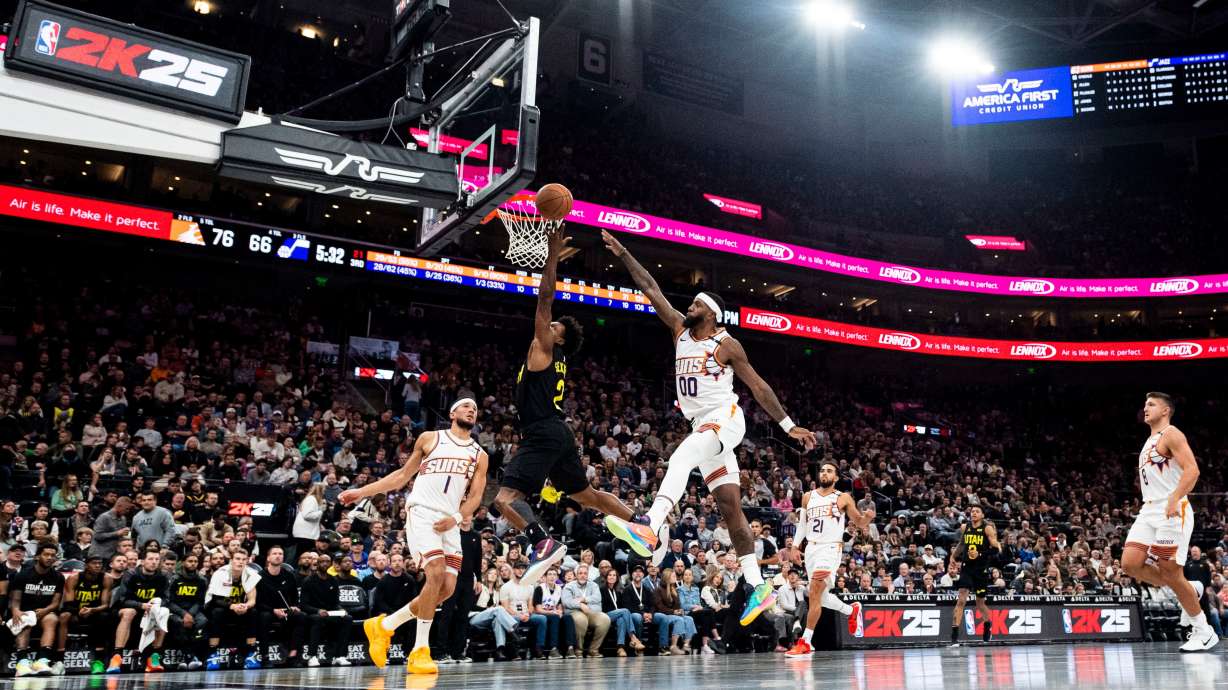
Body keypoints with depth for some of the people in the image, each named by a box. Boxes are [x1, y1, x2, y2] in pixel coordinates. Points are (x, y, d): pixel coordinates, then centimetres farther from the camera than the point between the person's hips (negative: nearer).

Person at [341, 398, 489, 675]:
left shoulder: (479, 455, 15)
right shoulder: (429, 438, 8)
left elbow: (475, 496, 9)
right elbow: (403, 475, 14)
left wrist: (458, 517, -11)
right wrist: (362, 491, 10)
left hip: (450, 523, 5)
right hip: (422, 512, -5)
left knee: (447, 588, -3)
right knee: (436, 573, -22)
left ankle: (383, 625, 16)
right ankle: (420, 650, -11)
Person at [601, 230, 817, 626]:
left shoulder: (726, 344, -4)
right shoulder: (680, 329, 13)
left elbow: (757, 385, -2)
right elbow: (651, 289, 12)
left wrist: (789, 426, -4)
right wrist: (623, 254, 9)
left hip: (725, 418, -7)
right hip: (703, 426, 7)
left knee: (681, 456, -36)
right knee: (730, 508, 5)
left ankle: (652, 528, -55)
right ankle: (758, 587, 9)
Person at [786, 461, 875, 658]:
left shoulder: (843, 498, 1)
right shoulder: (808, 496, 12)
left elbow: (860, 524, 4)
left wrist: (868, 517, -19)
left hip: (830, 548, -6)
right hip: (811, 548, 6)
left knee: (814, 592, -20)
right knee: (821, 597, 13)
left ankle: (805, 644, -17)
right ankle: (852, 610, 41)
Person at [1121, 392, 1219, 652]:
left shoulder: (1171, 434, -6)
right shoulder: (1150, 441, 21)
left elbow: (1192, 470, -18)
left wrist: (1174, 499, -29)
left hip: (1172, 511, -8)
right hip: (1149, 510, 8)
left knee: (1171, 573, -6)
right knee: (1130, 564, -4)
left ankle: (1204, 632, 8)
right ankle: (1186, 595, 14)